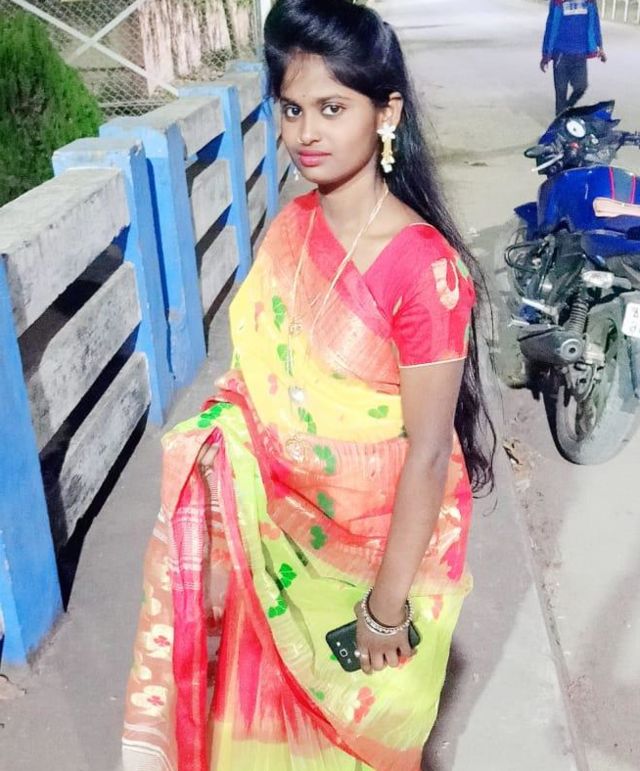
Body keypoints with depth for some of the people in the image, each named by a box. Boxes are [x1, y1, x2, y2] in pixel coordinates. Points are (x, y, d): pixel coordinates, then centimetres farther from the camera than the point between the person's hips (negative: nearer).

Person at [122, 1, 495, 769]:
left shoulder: (422, 268, -27)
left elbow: (429, 453, -22)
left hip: (379, 538, -5)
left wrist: (388, 604, -15)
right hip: (287, 520, 5)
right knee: (281, 698, 26)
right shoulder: (290, 227, -6)